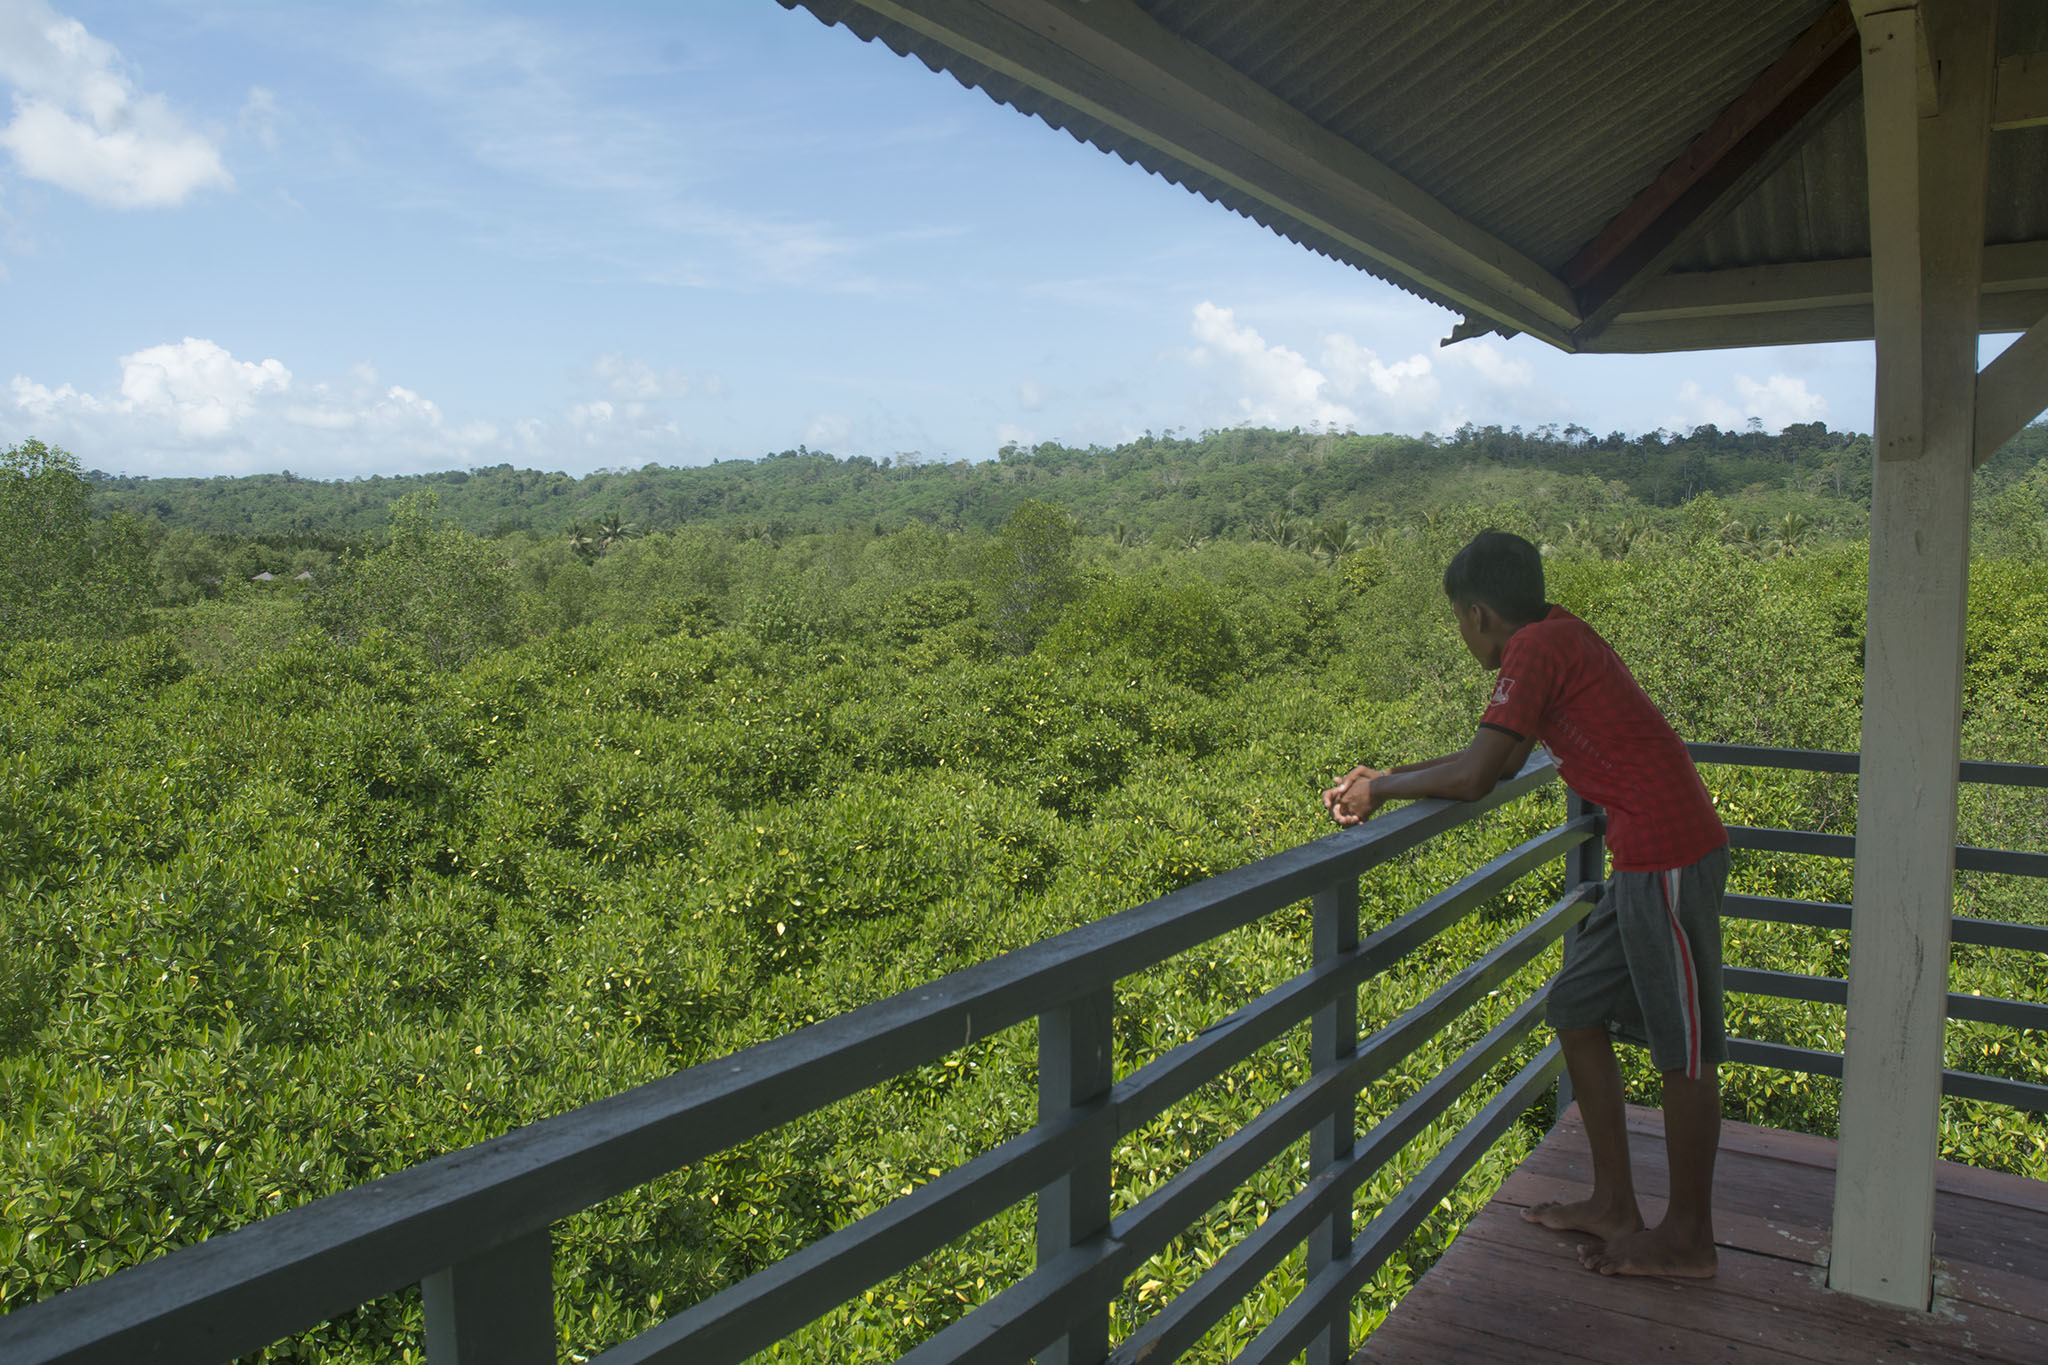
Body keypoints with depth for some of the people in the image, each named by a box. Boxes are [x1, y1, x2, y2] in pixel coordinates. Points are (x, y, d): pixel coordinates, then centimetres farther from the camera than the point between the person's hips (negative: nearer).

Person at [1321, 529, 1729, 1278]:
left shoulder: (1535, 649, -15)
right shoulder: (1558, 635, 15)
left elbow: (1474, 777, -20)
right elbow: (1502, 758, 20)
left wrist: (1383, 788, -4)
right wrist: (1388, 777, 15)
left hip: (1667, 856, -10)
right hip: (1647, 856, 10)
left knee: (1684, 1045, 3)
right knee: (1577, 1011, 14)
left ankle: (1687, 1239, 17)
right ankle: (1614, 1204, 24)